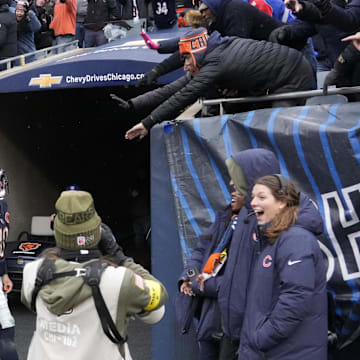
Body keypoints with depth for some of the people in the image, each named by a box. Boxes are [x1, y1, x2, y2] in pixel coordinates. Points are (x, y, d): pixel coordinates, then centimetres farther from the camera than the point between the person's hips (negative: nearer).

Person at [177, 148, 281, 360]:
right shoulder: (230, 217, 11)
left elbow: (247, 279, -24)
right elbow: (204, 248, 19)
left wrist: (206, 286, -15)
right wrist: (188, 276, 0)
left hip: (238, 322, -9)